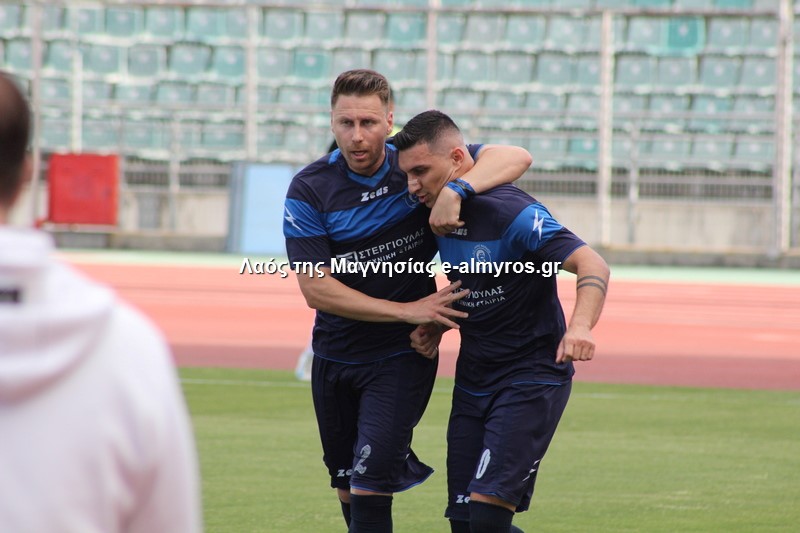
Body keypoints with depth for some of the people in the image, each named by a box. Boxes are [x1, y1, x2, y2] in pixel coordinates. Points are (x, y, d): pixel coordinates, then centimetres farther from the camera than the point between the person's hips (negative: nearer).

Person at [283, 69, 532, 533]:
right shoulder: (309, 190, -11)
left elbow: (516, 158, -17)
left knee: (370, 487, -14)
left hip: (402, 356, -2)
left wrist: (454, 191, -34)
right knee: (348, 490, 14)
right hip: (335, 355, 2)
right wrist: (408, 311, -20)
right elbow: (316, 288, -16)